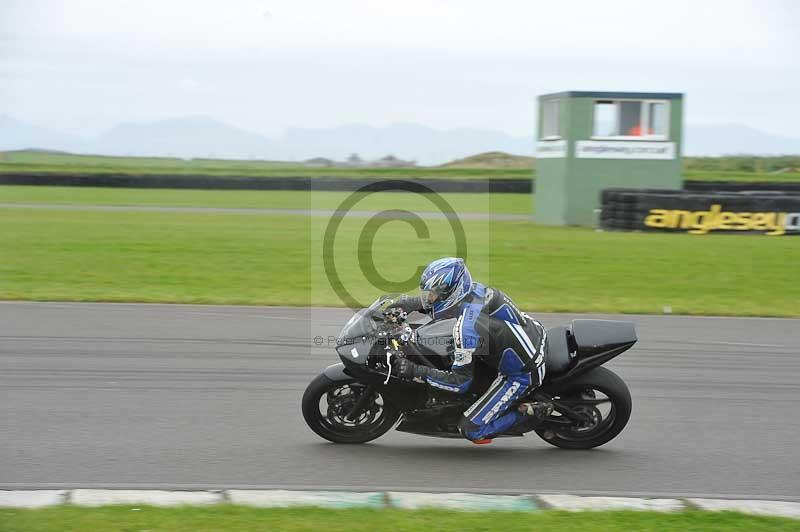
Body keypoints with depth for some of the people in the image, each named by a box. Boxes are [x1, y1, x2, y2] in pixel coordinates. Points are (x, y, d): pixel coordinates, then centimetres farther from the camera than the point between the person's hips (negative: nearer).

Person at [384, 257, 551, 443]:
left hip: (522, 375, -8)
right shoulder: (474, 289, -8)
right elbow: (443, 300, 17)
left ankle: (529, 412, -2)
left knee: (470, 429, -8)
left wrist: (416, 372, -23)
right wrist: (411, 303, 3)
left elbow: (460, 382, -24)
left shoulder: (467, 327, -30)